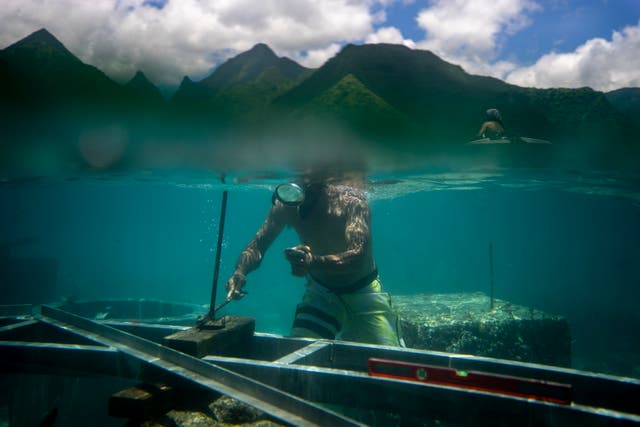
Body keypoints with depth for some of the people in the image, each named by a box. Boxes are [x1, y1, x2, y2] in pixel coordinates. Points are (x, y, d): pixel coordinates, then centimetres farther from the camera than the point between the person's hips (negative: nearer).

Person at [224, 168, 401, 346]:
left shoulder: (350, 198, -29)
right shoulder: (285, 205, -17)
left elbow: (357, 258, -40)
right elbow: (257, 246, -10)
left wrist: (314, 261, -59)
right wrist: (240, 271, -32)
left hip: (362, 291, -3)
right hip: (319, 291, 3)